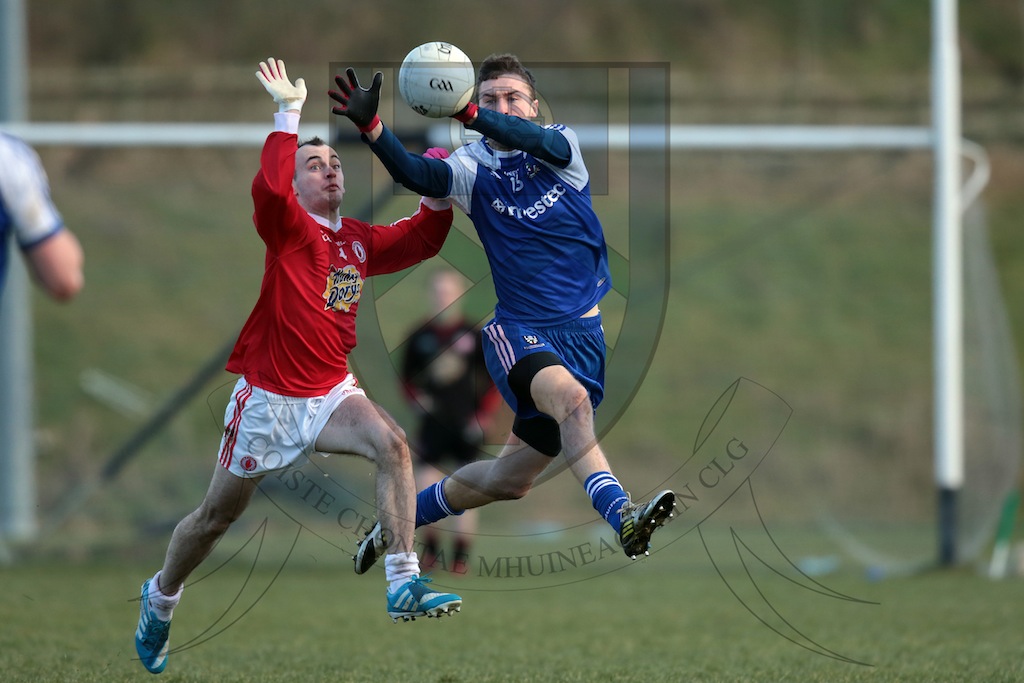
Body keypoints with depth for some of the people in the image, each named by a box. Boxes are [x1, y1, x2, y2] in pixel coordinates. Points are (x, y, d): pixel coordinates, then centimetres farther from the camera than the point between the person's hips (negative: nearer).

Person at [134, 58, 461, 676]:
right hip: (269, 398, -4)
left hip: (330, 394, 4)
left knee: (392, 445, -25)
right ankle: (161, 597, 38)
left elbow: (423, 238, 13)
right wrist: (289, 111, -28)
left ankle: (405, 585, -28)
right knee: (219, 514, 10)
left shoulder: (359, 240, 7)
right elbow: (268, 186, -32)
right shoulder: (288, 228, -11)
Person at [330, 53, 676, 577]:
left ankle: (401, 518, 31)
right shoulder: (474, 167, -2)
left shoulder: (562, 145, 0)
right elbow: (417, 174, -23)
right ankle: (622, 516, -50)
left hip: (583, 333, 3)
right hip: (518, 332, -3)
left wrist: (469, 115, -42)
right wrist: (370, 127, -42)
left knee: (510, 479, 9)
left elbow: (537, 141, -24)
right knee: (569, 396, -35)